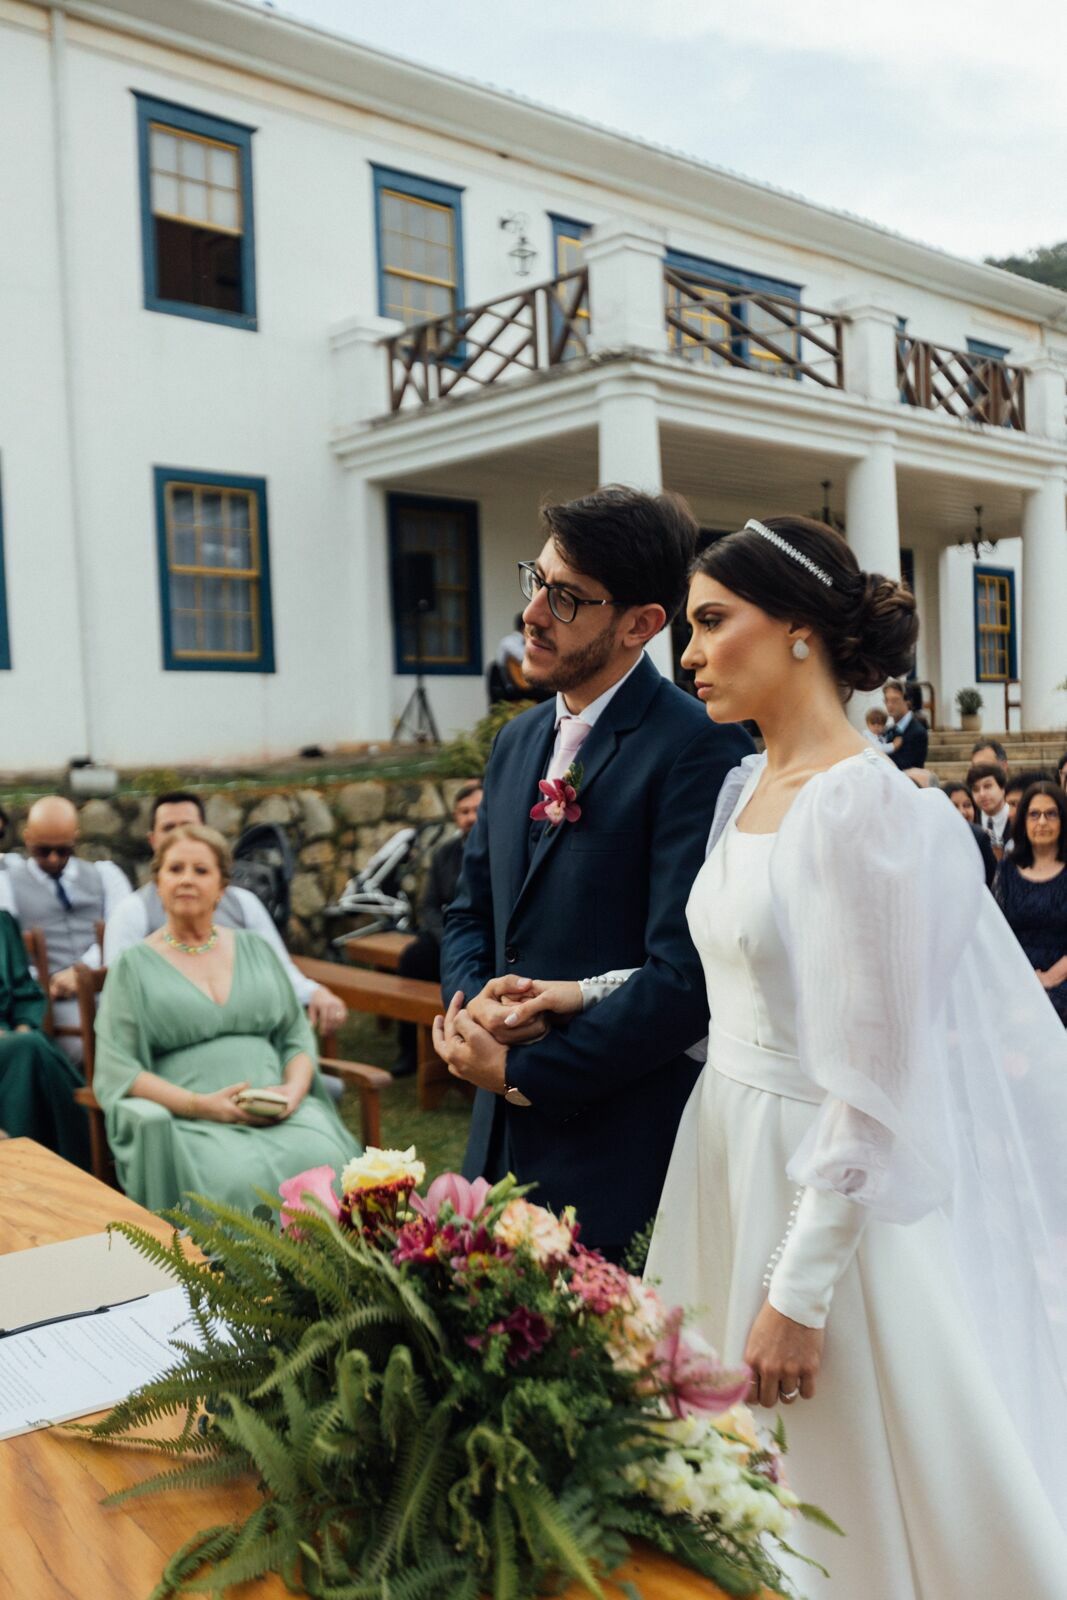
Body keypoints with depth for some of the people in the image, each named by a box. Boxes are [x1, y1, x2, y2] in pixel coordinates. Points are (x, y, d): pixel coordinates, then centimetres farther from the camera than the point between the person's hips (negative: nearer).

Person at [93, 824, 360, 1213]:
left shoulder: (255, 949, 19)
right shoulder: (134, 966, 9)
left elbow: (298, 1037, 18)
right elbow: (116, 1070, 0)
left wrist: (294, 1089, -4)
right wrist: (198, 1104, -13)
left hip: (277, 1110, 3)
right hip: (189, 1121, -3)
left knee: (327, 1162, -29)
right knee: (241, 1178, -35)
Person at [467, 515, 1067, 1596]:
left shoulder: (861, 807, -21)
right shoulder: (745, 788, 5)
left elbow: (870, 1082, -22)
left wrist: (799, 1294, -19)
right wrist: (588, 994, 8)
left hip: (825, 1191, -8)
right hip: (728, 1151, 8)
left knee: (848, 1506, 12)